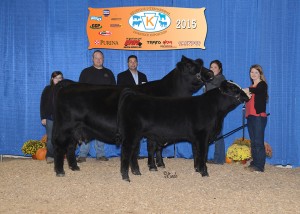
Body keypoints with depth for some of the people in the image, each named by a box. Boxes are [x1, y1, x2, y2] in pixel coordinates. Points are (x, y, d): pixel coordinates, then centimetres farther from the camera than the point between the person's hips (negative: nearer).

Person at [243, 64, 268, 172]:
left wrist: (247, 90, -39)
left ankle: (260, 166, -9)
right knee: (253, 142, 9)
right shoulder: (252, 87, 21)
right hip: (250, 116, 8)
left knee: (258, 142, -10)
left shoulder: (262, 84, -1)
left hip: (259, 116, -8)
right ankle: (254, 163, 13)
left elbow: (256, 90, -23)